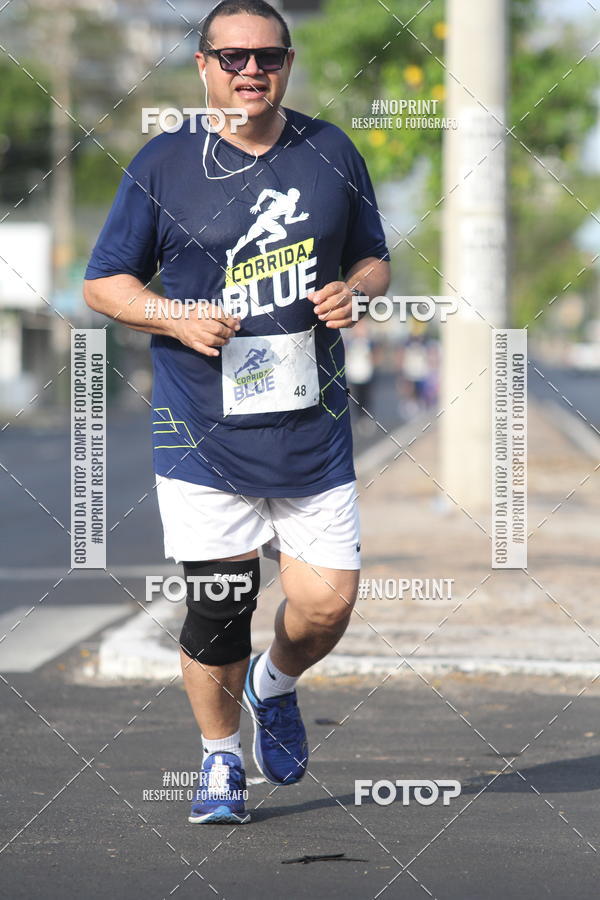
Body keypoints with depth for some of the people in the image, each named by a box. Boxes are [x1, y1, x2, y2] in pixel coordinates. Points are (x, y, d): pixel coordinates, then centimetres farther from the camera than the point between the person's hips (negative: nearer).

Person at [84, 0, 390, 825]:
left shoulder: (332, 154, 7)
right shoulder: (163, 163, 0)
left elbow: (375, 261, 18)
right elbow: (103, 282, 5)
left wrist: (353, 292, -5)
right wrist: (179, 319, -12)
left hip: (313, 428, 2)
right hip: (205, 437, -2)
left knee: (327, 602, -3)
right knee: (217, 612, -2)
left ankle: (275, 687, 32)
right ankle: (220, 758, 23)